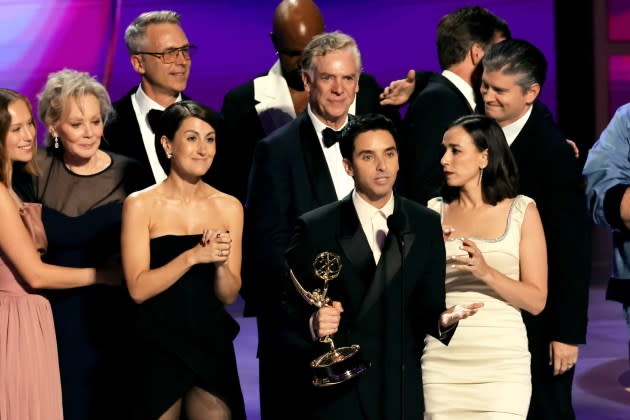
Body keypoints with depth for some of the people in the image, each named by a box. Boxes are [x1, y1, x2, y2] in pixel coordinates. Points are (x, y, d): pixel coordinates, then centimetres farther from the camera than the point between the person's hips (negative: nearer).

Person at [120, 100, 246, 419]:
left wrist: (221, 263, -16)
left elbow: (229, 295, 4)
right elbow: (138, 289, -12)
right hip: (158, 347, -3)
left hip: (212, 345, 3)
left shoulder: (229, 207, 3)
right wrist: (192, 256, -22)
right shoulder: (141, 204, -6)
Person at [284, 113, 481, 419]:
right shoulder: (315, 228, -3)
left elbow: (427, 305, 3)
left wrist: (442, 319, -18)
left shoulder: (427, 225, 4)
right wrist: (313, 323, -23)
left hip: (402, 393, 2)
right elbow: (290, 306, -2)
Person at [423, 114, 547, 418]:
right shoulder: (434, 211, 9)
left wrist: (487, 272, -16)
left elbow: (537, 301, -1)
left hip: (502, 360, -2)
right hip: (442, 357, 2)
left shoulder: (522, 211, 3)